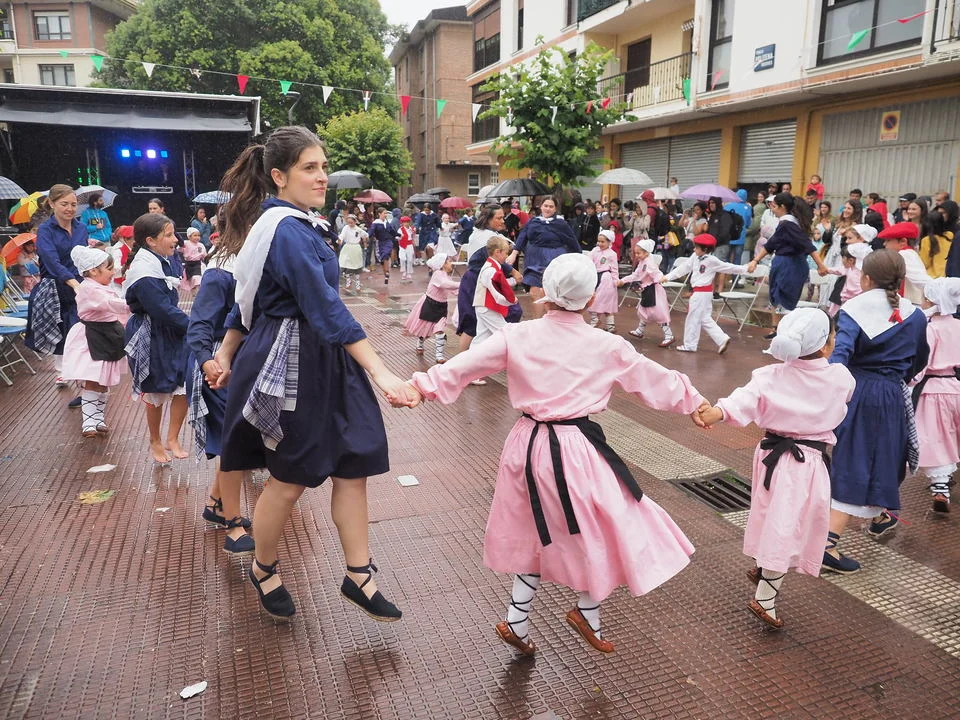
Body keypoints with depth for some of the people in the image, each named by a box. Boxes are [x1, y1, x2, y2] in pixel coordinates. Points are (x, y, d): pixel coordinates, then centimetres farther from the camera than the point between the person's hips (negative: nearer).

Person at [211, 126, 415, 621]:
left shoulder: (278, 223, 12)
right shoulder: (290, 232, -20)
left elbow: (252, 292, 17)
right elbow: (327, 308, -28)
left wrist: (226, 350, 22)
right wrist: (380, 372, -31)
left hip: (319, 360, 9)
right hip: (294, 366, -9)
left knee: (352, 465, 6)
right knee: (290, 480, 8)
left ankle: (358, 574, 17)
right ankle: (264, 570, 32)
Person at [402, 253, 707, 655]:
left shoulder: (517, 337, -4)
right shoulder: (607, 347, -6)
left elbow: (460, 369, -4)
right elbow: (656, 380, 8)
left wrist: (422, 386, 8)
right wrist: (694, 401, 23)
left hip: (528, 445, 5)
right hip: (577, 451, -4)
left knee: (538, 533, 23)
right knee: (607, 530, 18)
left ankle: (517, 622, 33)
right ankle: (588, 612, 32)